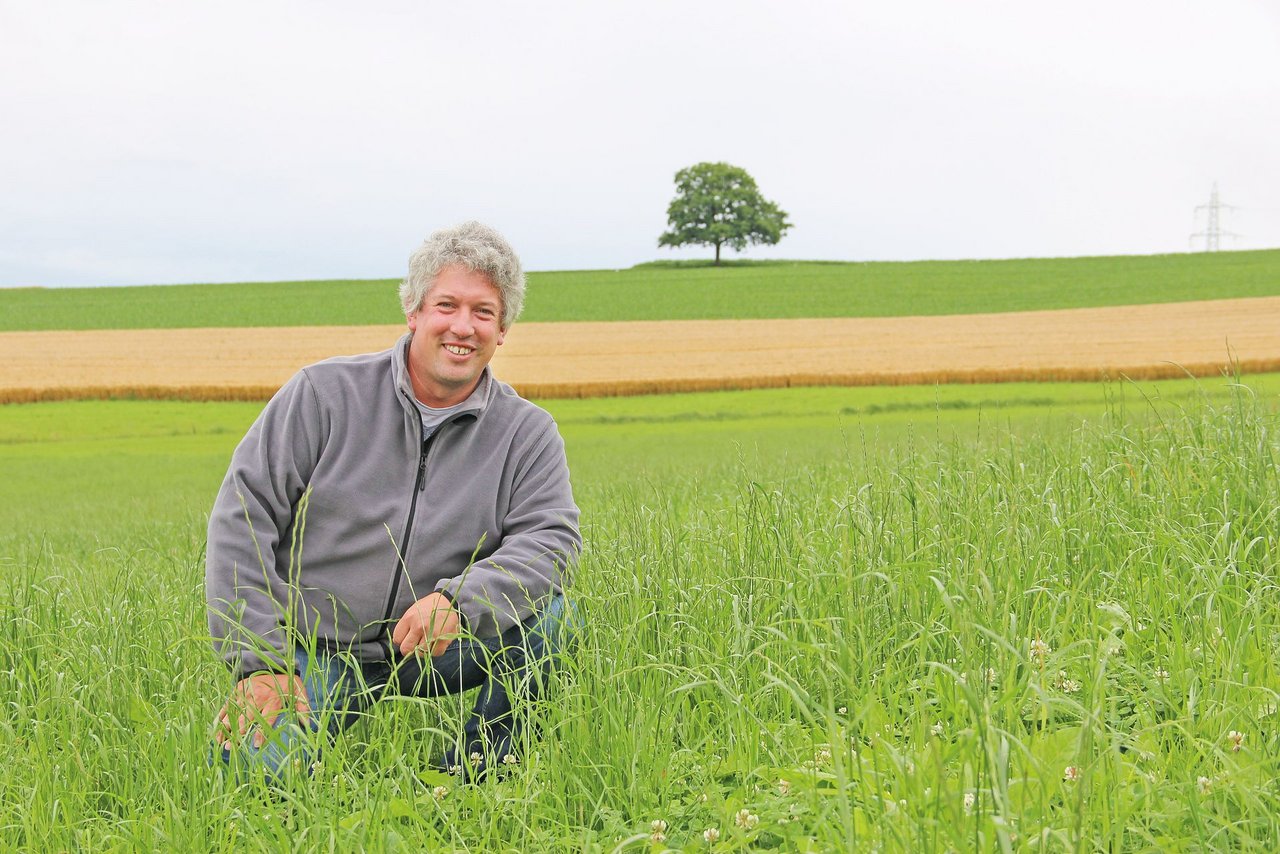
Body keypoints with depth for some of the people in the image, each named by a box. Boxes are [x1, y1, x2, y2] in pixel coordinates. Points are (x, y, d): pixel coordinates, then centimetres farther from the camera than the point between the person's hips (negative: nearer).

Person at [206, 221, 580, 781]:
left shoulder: (526, 433, 2)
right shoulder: (326, 393, -4)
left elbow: (551, 538, -11)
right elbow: (242, 515, -6)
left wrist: (459, 597, -30)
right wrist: (260, 661, -14)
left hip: (432, 652, 2)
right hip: (309, 653, -2)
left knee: (545, 613, -24)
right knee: (264, 767, -27)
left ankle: (469, 775, -4)